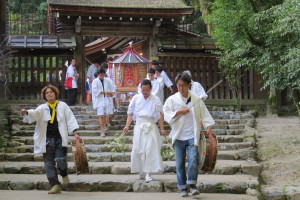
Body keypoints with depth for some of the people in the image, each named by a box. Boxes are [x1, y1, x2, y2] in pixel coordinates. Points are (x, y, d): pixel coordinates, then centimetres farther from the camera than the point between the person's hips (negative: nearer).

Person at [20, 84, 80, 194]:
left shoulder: (63, 106, 8)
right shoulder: (42, 108, 8)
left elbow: (70, 119, 6)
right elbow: (35, 113, -11)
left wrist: (75, 132, -5)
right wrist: (26, 112, -34)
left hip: (60, 139, -2)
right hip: (47, 139, 2)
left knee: (60, 159, -15)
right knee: (49, 163, -1)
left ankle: (64, 175, 18)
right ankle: (55, 185, 4)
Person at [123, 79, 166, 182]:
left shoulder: (156, 100, 5)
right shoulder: (136, 98, 9)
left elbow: (160, 116, 5)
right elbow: (130, 113, 11)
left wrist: (162, 128, -3)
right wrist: (127, 125, -1)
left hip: (151, 126, -2)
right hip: (139, 126, 2)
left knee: (151, 149, -9)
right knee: (138, 149, 1)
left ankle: (148, 173, -7)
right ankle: (141, 171, 14)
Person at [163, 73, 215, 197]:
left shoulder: (196, 100, 5)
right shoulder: (171, 100, 3)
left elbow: (204, 114, 5)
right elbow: (167, 115, -2)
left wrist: (208, 126, -7)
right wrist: (179, 112, -14)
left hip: (192, 136, -1)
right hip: (178, 136, 1)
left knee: (193, 159, -17)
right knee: (180, 163, 5)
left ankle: (192, 184, -5)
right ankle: (182, 187, 15)